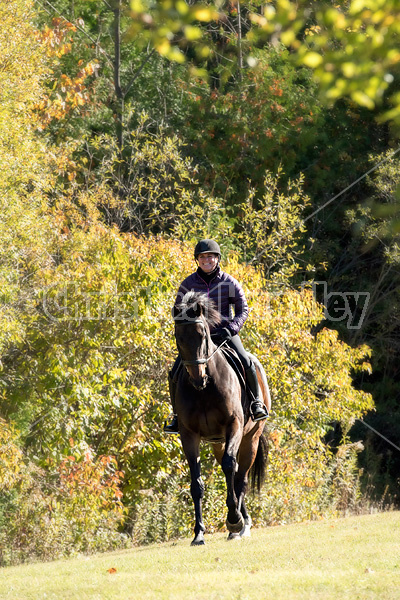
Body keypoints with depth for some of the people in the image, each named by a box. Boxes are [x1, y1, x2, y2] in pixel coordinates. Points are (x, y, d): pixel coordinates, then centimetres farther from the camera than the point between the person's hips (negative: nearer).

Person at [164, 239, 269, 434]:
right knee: (175, 374, -12)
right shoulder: (188, 284, 0)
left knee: (246, 363, -26)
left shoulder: (230, 283, -3)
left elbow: (243, 310, -4)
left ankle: (257, 403, -3)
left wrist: (230, 329, -21)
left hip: (225, 334, -2)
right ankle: (177, 416, 7)